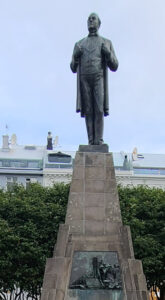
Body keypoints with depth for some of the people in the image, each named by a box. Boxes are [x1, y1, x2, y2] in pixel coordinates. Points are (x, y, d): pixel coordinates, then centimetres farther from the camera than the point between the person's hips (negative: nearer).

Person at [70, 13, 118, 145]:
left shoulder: (106, 43, 15)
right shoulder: (79, 44, 20)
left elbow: (114, 66, 9)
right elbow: (73, 68, 18)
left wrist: (107, 53, -9)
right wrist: (75, 56, -3)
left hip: (99, 79, -2)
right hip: (84, 80, 2)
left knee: (99, 109, -14)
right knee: (88, 111, -5)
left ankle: (99, 141, -16)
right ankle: (91, 142, -6)